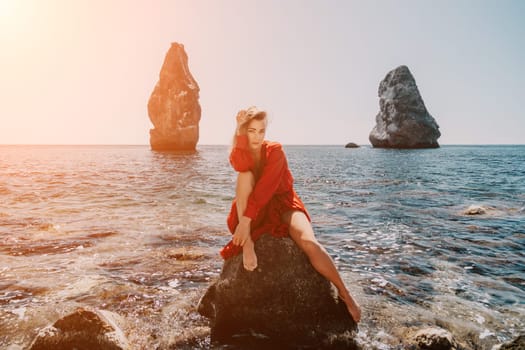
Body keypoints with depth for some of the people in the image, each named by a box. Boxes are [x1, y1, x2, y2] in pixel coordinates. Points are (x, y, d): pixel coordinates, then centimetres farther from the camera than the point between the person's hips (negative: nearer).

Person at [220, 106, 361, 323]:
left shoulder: (275, 151, -12)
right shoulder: (238, 155, -1)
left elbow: (265, 188, -25)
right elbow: (243, 169, -29)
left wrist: (246, 221, -34)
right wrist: (241, 131, -24)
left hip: (282, 202, -2)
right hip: (254, 208, 2)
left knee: (309, 242, -30)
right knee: (246, 176, -28)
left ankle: (344, 294, -13)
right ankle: (246, 243, -32)